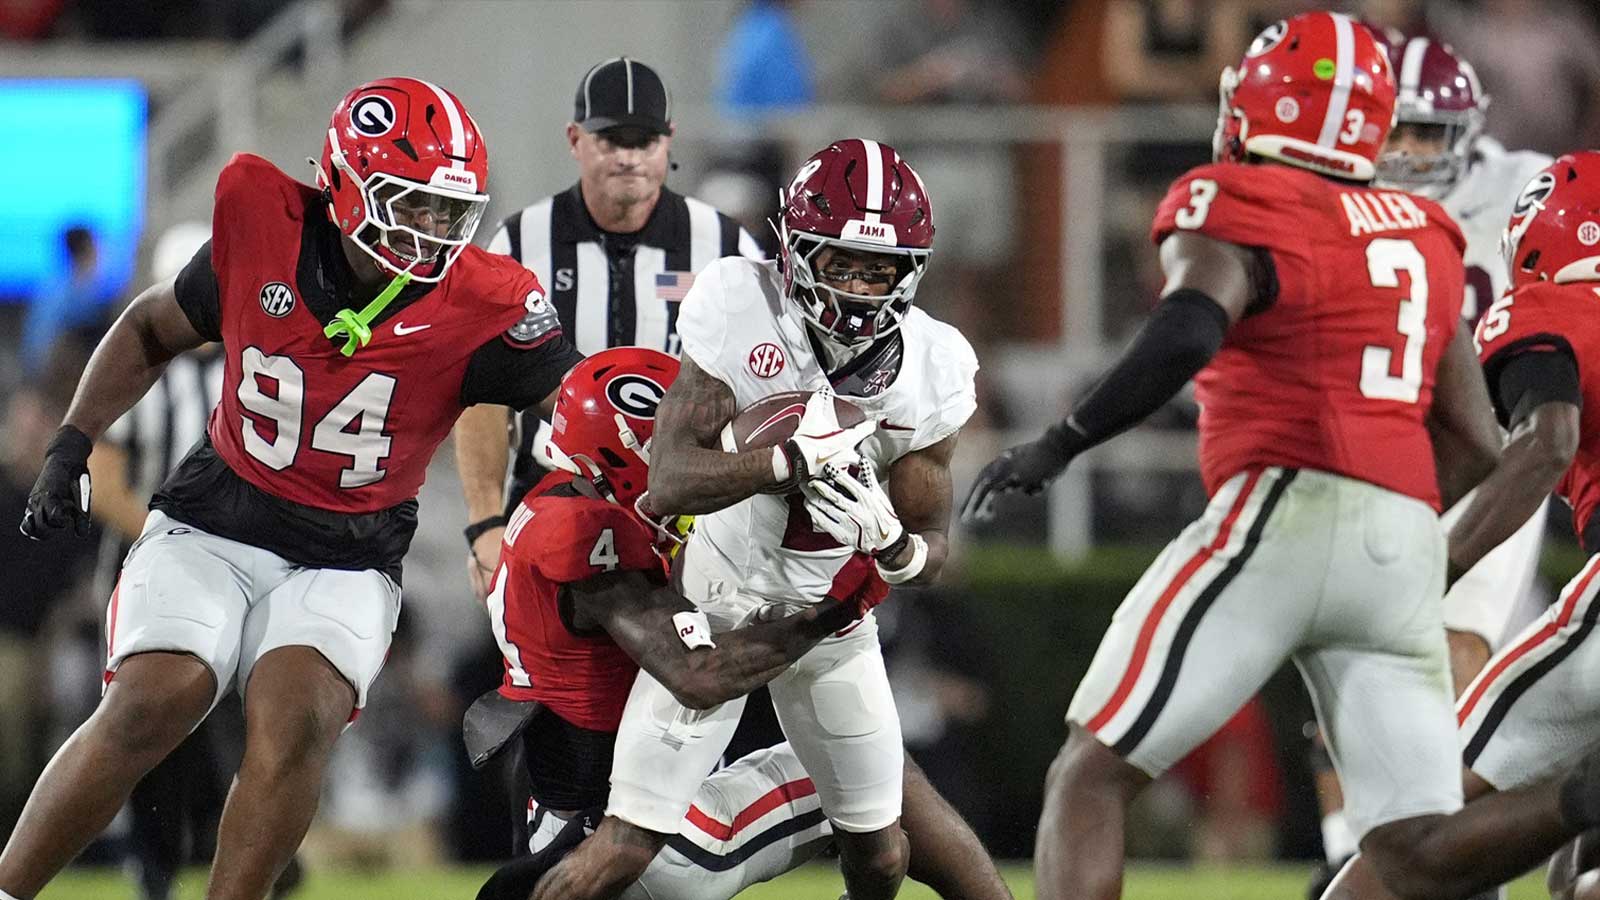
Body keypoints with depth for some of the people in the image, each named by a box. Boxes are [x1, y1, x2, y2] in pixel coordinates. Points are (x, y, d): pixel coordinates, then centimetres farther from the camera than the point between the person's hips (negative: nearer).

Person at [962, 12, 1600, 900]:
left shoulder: (1237, 210, 0)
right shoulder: (1423, 237, 21)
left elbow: (1188, 332, -20)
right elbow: (1476, 445, 19)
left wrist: (1059, 444, -12)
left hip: (1284, 513, -6)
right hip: (1406, 544, 6)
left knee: (1090, 775, 0)